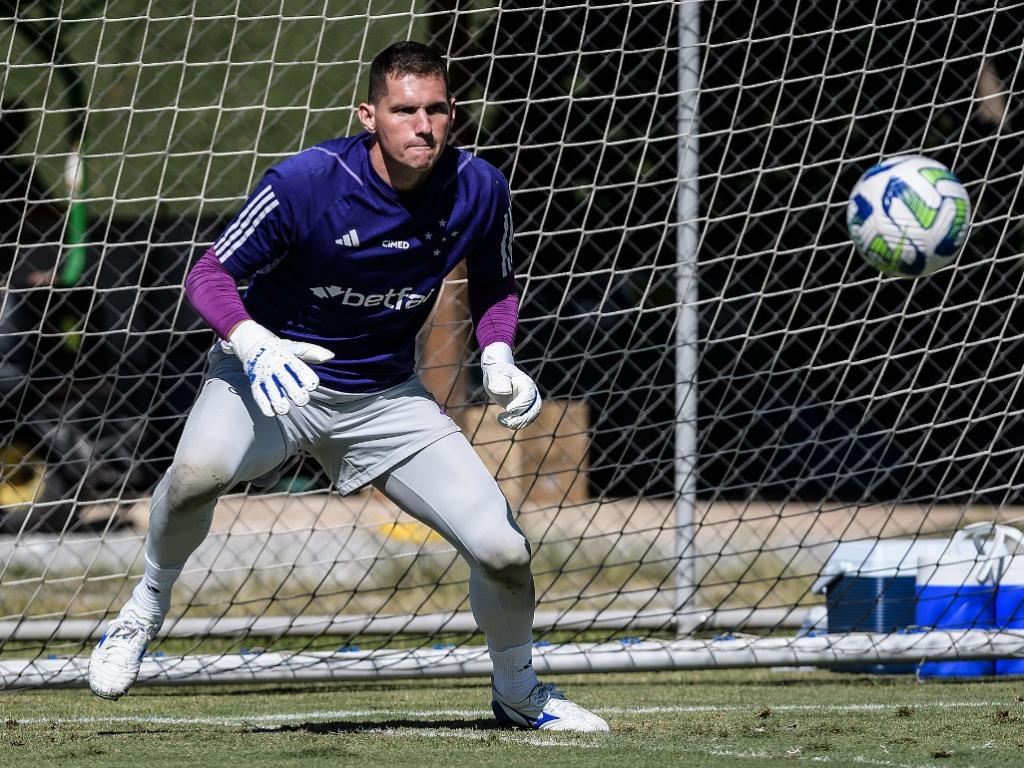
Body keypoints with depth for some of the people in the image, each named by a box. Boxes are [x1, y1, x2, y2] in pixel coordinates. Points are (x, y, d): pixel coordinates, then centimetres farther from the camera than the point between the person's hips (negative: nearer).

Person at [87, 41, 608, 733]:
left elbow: (494, 286, 9)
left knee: (504, 552, -8)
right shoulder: (306, 182, -23)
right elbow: (209, 274, -15)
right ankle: (147, 606, -5)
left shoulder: (479, 189, -12)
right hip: (272, 372, -3)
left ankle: (518, 691, 24)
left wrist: (498, 360, -11)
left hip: (387, 397, 3)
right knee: (199, 471, -36)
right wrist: (254, 344, -34)